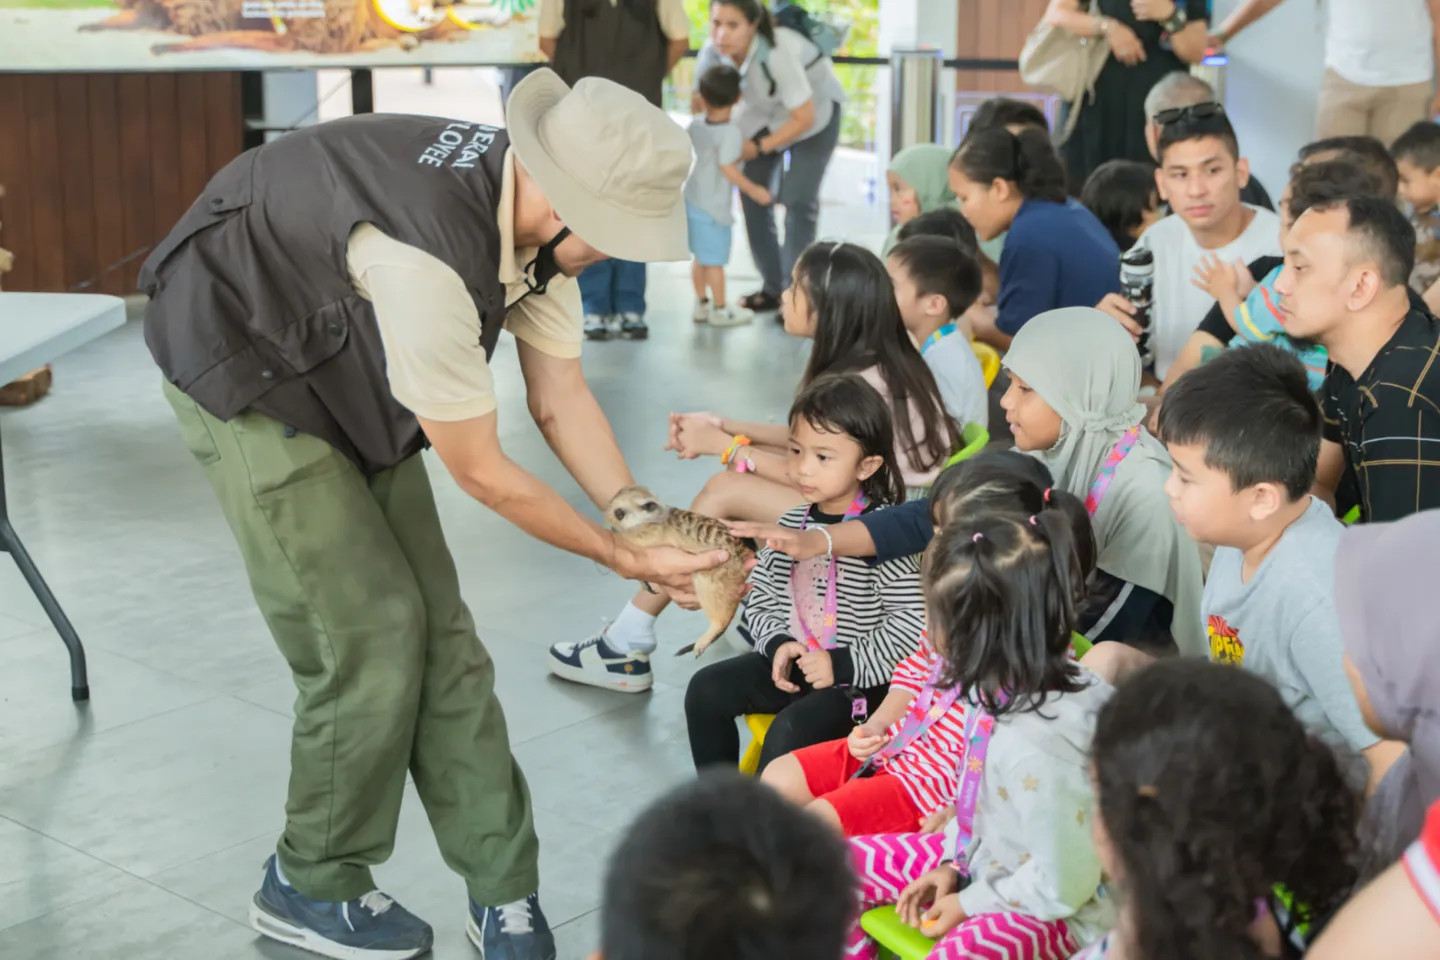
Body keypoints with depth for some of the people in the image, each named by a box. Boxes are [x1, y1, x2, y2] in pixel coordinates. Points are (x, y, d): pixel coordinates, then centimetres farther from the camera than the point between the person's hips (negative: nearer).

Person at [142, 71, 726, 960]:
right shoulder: (429, 255, -39)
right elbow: (480, 471, -26)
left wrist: (652, 534, -11)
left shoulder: (539, 217, -13)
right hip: (247, 372, -7)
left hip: (351, 377, 8)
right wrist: (622, 558, -16)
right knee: (373, 634, -8)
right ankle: (313, 886, 15)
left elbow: (561, 401, -2)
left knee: (437, 628, 3)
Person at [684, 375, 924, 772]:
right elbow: (760, 599, 13)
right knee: (706, 690, -5)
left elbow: (914, 620, -21)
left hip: (859, 680, -7)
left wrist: (842, 664, -21)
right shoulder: (792, 524, 4)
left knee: (789, 731, -28)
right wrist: (778, 644, -8)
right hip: (793, 663, 7)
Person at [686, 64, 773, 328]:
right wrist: (754, 190, -16)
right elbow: (728, 169, -24)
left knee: (701, 256, 19)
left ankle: (702, 304, 29)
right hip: (713, 207, -7)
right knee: (715, 260, 4)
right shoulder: (730, 132, -21)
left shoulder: (696, 125, 1)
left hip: (692, 199, 7)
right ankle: (720, 310, 15)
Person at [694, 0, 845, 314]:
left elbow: (804, 118, -29)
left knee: (798, 201, -13)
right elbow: (703, 105, -7)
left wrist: (759, 147, -25)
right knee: (754, 196, 2)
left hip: (815, 109, -6)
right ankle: (772, 288, 15)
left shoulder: (777, 52, -39)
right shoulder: (712, 53, -22)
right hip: (765, 112, 6)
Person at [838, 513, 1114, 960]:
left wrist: (968, 904, -14)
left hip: (1052, 907, -9)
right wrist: (952, 865, 6)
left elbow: (1059, 884, -26)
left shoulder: (1041, 747, -35)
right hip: (981, 855, 9)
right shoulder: (1005, 689, -10)